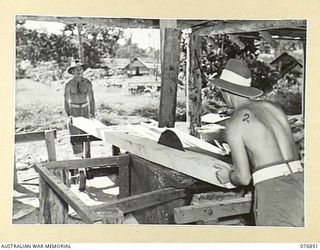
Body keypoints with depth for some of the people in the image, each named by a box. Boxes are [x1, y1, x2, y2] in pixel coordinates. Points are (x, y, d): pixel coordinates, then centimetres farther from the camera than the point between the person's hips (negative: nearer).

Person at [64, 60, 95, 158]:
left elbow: (91, 99, -2)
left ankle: (87, 157, 12)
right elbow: (66, 101, -7)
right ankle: (79, 157, 4)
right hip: (73, 110, -1)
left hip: (85, 110, 1)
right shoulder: (69, 84, -11)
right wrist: (69, 115, -17)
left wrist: (92, 114, -9)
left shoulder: (87, 83, -7)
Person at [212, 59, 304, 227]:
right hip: (300, 186, 8)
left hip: (274, 193, -7)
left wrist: (228, 176, 19)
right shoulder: (273, 108, 18)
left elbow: (243, 178, -6)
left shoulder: (234, 124, -3)